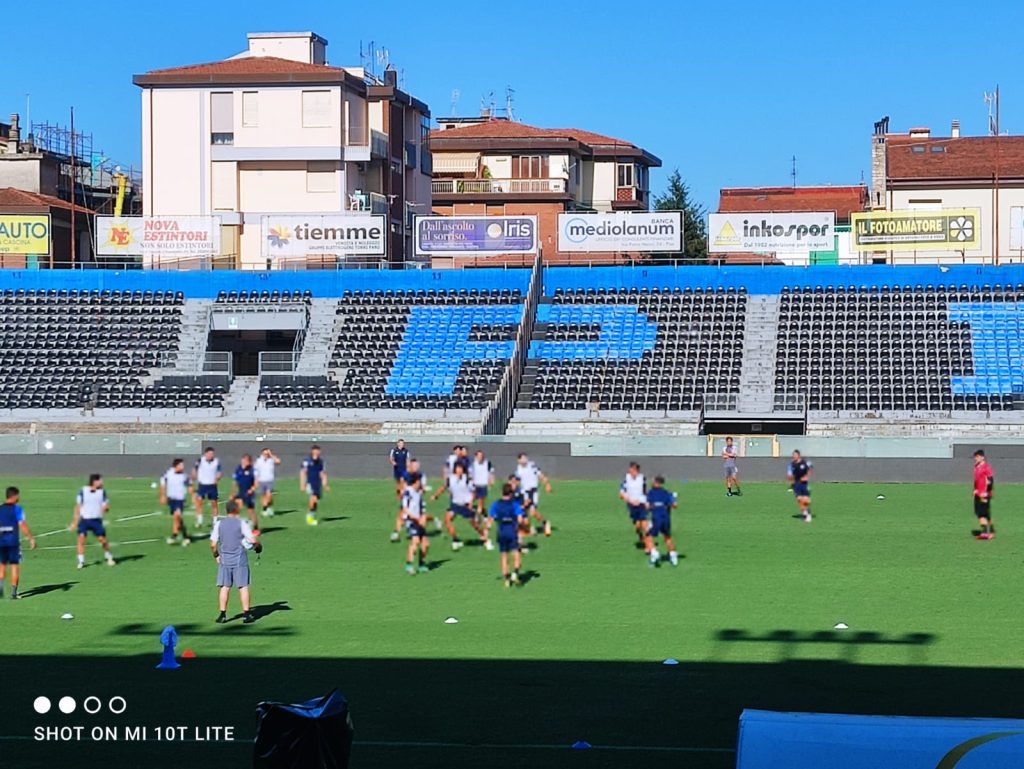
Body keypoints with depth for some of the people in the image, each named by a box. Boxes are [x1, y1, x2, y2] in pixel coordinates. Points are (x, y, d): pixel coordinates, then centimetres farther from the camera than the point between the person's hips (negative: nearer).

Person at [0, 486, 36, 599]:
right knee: (15, 565, 4)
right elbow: (22, 525, -13)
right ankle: (13, 591, 1)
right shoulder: (16, 508, -6)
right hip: (13, 541, -4)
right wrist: (31, 538, -9)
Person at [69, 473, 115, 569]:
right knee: (81, 538, -14)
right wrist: (75, 522, 9)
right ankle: (81, 561, -5)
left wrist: (105, 507, -21)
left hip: (96, 520, 0)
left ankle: (109, 557, 21)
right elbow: (78, 507, 8)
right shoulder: (83, 491, 0)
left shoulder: (102, 491, 2)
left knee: (102, 539, -3)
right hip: (84, 519, 0)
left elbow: (105, 506, 5)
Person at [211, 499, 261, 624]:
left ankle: (222, 614, 6)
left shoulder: (219, 524, 0)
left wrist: (216, 555, 15)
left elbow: (213, 544, -1)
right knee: (243, 587, 3)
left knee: (225, 587, 7)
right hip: (239, 559, -2)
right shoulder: (241, 523, -7)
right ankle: (246, 614, 4)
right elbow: (253, 540, -10)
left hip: (224, 559, 2)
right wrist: (257, 544, 11)